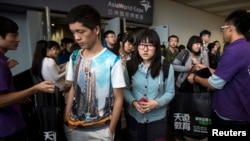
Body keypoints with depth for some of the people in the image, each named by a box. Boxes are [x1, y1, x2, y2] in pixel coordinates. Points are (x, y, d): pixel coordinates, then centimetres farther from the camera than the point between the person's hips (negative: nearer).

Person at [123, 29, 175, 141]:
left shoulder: (166, 67, -9)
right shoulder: (130, 66, -5)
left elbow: (170, 92, -4)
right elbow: (125, 89, 0)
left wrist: (157, 103, -20)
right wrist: (133, 102, -18)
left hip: (157, 118, -1)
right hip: (135, 117, 2)